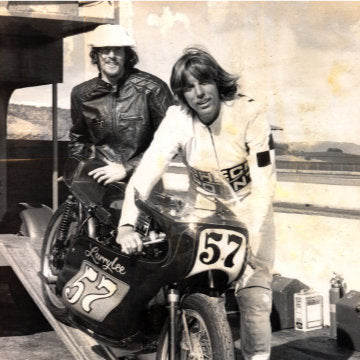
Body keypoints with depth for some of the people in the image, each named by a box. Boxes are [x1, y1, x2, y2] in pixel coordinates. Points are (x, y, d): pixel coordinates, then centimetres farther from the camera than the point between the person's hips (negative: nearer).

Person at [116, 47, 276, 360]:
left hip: (248, 210, -2)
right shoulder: (177, 119, -13)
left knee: (254, 299, -13)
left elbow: (263, 184, -21)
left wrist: (249, 242, -31)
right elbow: (148, 169, -24)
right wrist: (127, 224, -38)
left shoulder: (249, 114, -19)